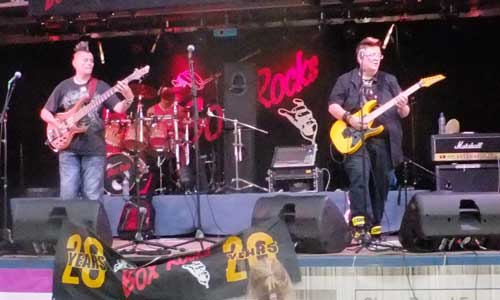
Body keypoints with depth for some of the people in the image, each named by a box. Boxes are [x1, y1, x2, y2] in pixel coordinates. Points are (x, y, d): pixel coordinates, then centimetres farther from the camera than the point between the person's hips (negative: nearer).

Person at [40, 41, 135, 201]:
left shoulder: (100, 86, 5)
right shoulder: (64, 86, 8)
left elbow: (119, 108, -6)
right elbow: (45, 112, 11)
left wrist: (128, 99, -27)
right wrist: (57, 123, -8)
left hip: (94, 149, 0)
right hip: (69, 148, 0)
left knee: (93, 197, -1)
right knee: (68, 194, -4)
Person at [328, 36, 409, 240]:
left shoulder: (389, 81, 13)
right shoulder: (345, 80, 6)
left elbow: (404, 114, 11)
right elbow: (333, 106, 0)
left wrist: (402, 106, -12)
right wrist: (349, 118, -16)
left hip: (383, 141, 3)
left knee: (380, 185, 6)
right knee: (358, 179, -20)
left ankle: (375, 227, 17)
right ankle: (359, 225, -21)